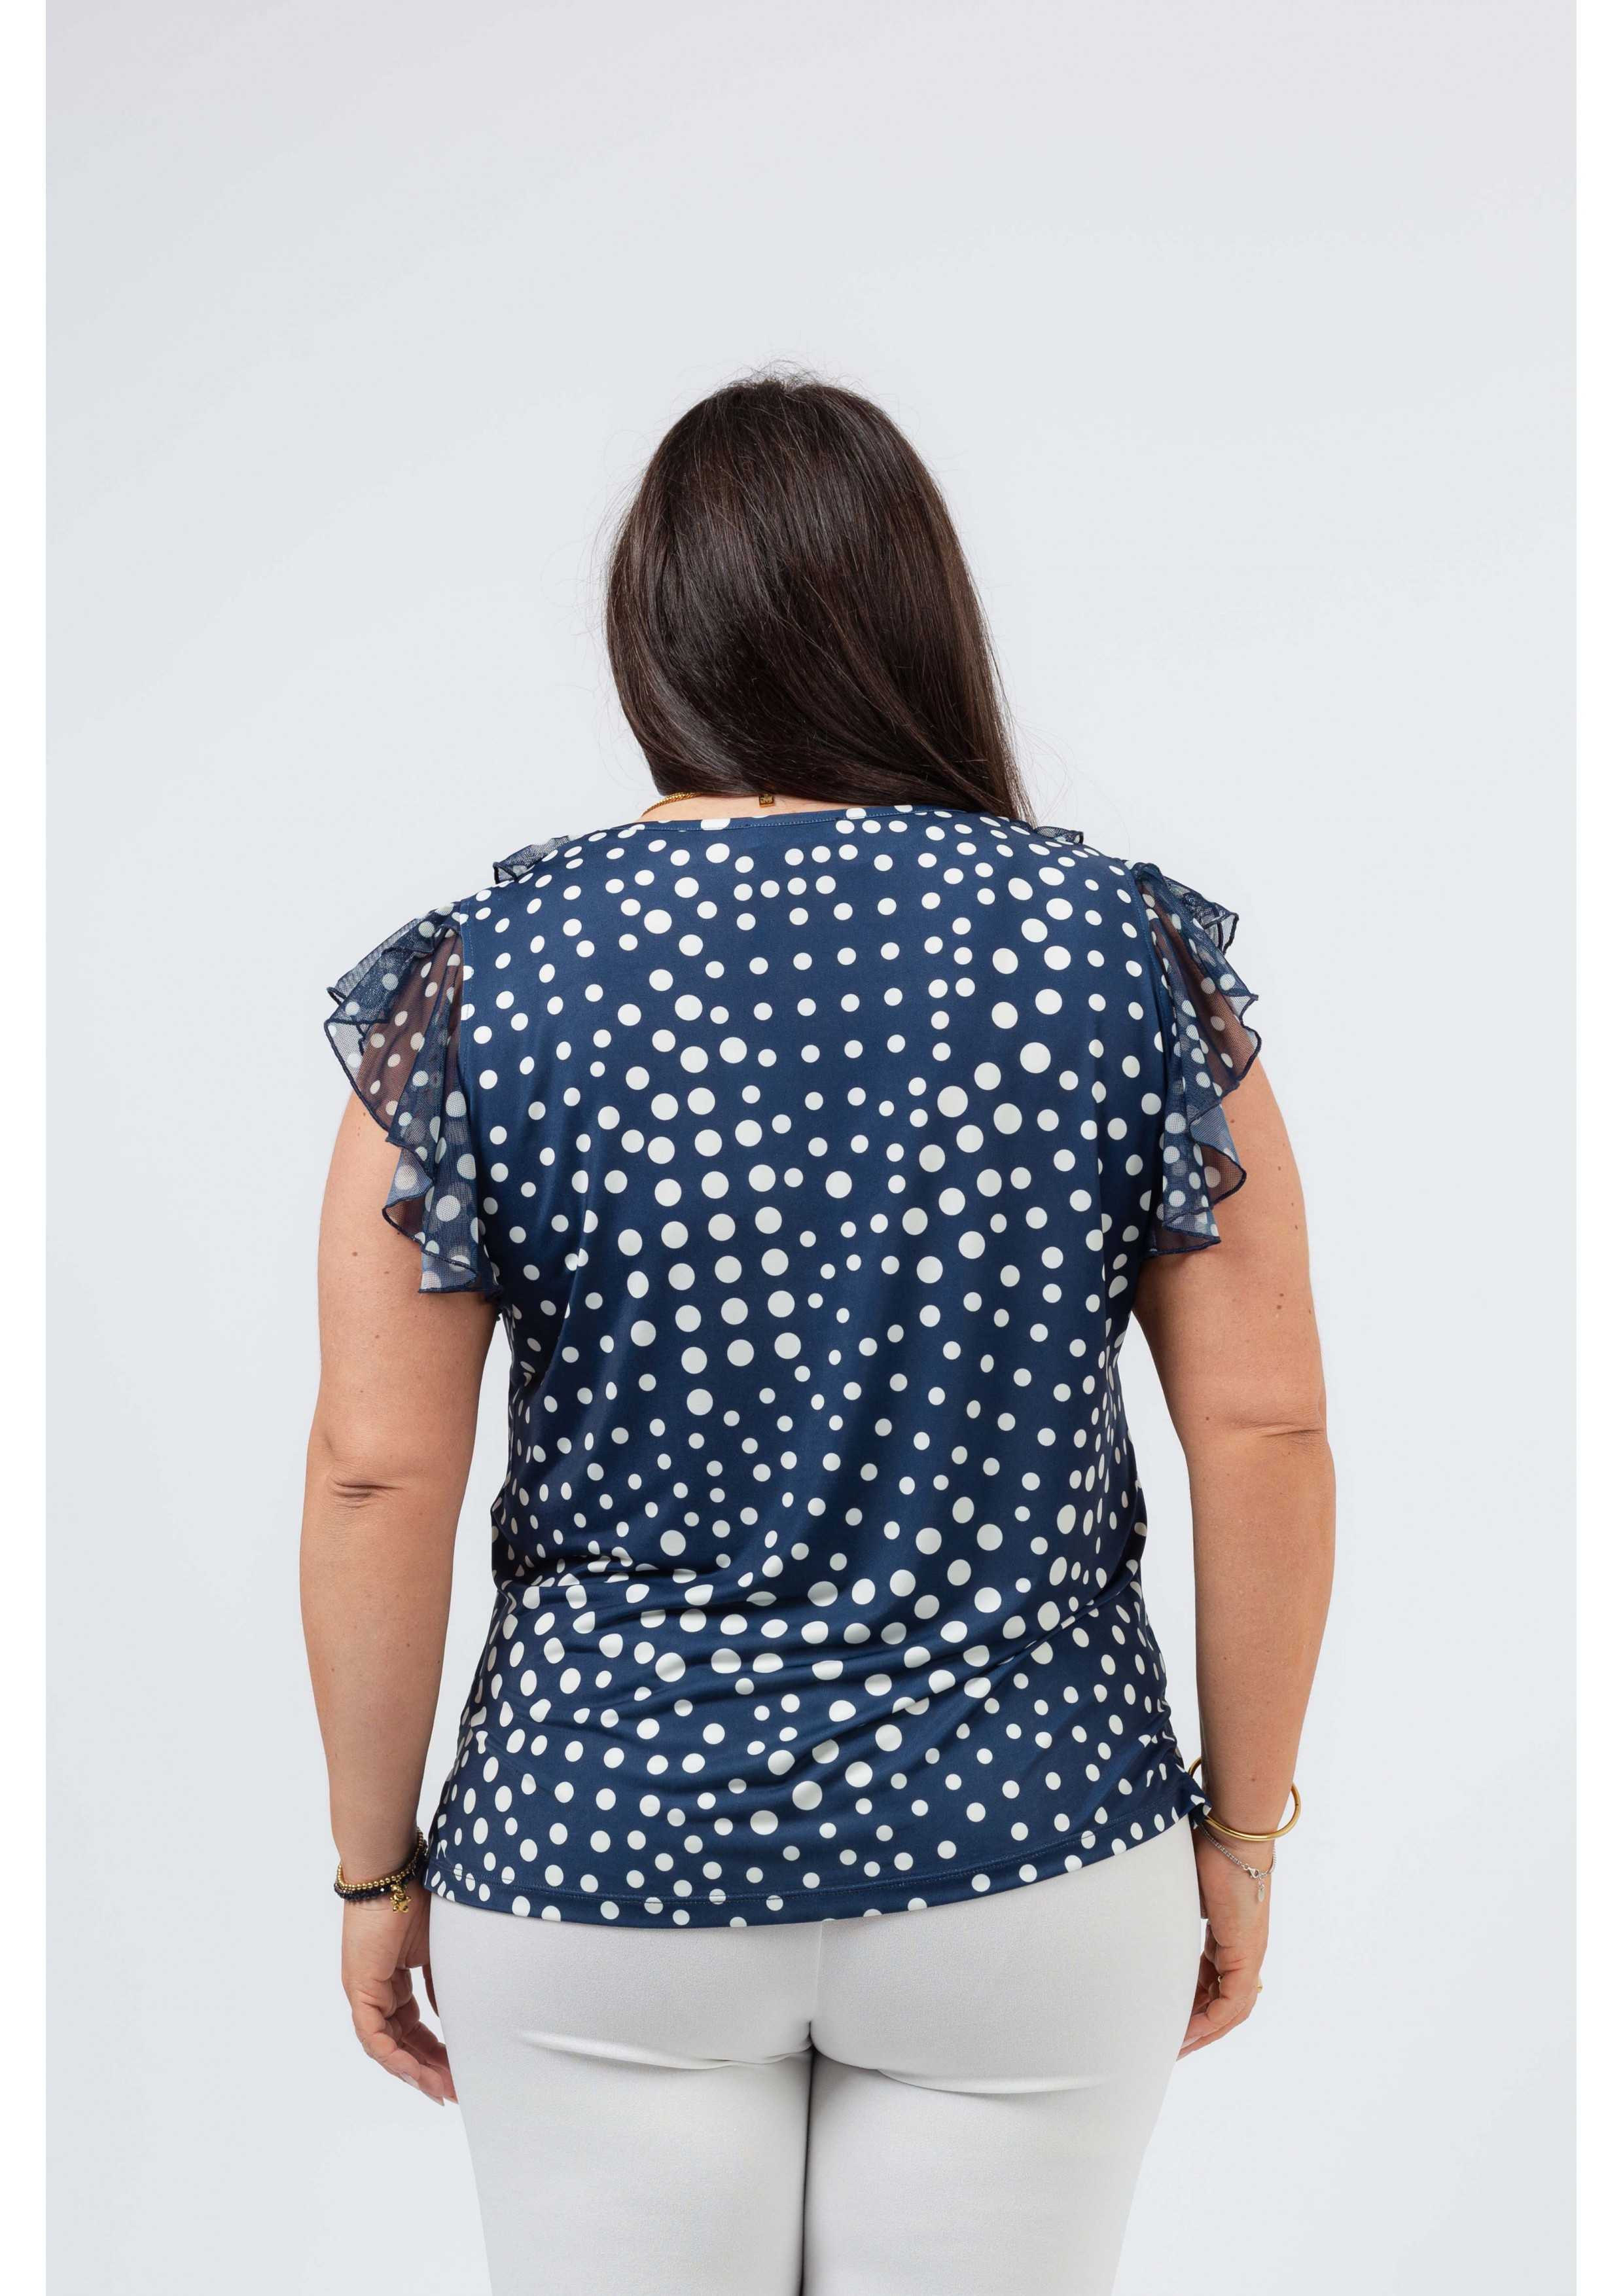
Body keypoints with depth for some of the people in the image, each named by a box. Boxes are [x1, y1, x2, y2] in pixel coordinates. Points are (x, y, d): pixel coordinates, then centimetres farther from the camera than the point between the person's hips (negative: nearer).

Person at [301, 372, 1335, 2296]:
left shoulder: (471, 984, -9)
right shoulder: (1128, 949, -7)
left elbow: (377, 1472, -8)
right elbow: (1266, 1431, -7)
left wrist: (376, 1867, 4)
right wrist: (1242, 1831, 5)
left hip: (600, 1861, 0)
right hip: (1034, 1857, 1)